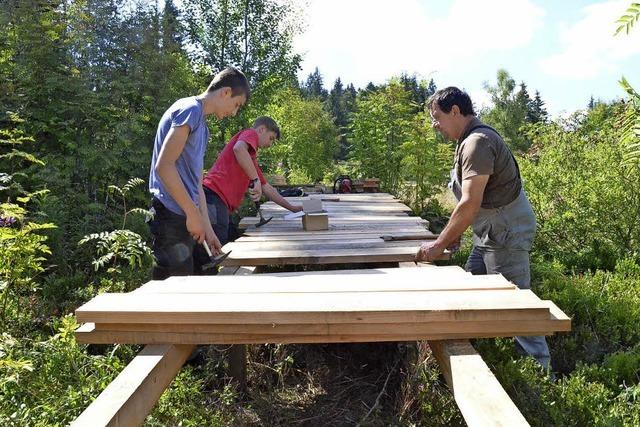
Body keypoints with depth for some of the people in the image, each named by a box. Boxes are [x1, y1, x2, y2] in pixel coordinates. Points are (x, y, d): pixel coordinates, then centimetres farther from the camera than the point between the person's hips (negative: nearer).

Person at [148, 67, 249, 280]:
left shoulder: (202, 125, 20)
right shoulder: (190, 109, -8)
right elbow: (163, 166, -18)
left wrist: (207, 229, 17)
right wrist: (193, 213, -15)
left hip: (183, 218, 9)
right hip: (172, 217, -9)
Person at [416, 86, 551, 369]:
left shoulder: (478, 142, -20)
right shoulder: (469, 140, 13)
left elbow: (471, 203, -26)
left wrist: (440, 244, -20)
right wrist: (454, 233, 10)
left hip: (506, 233, -10)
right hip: (489, 233, 10)